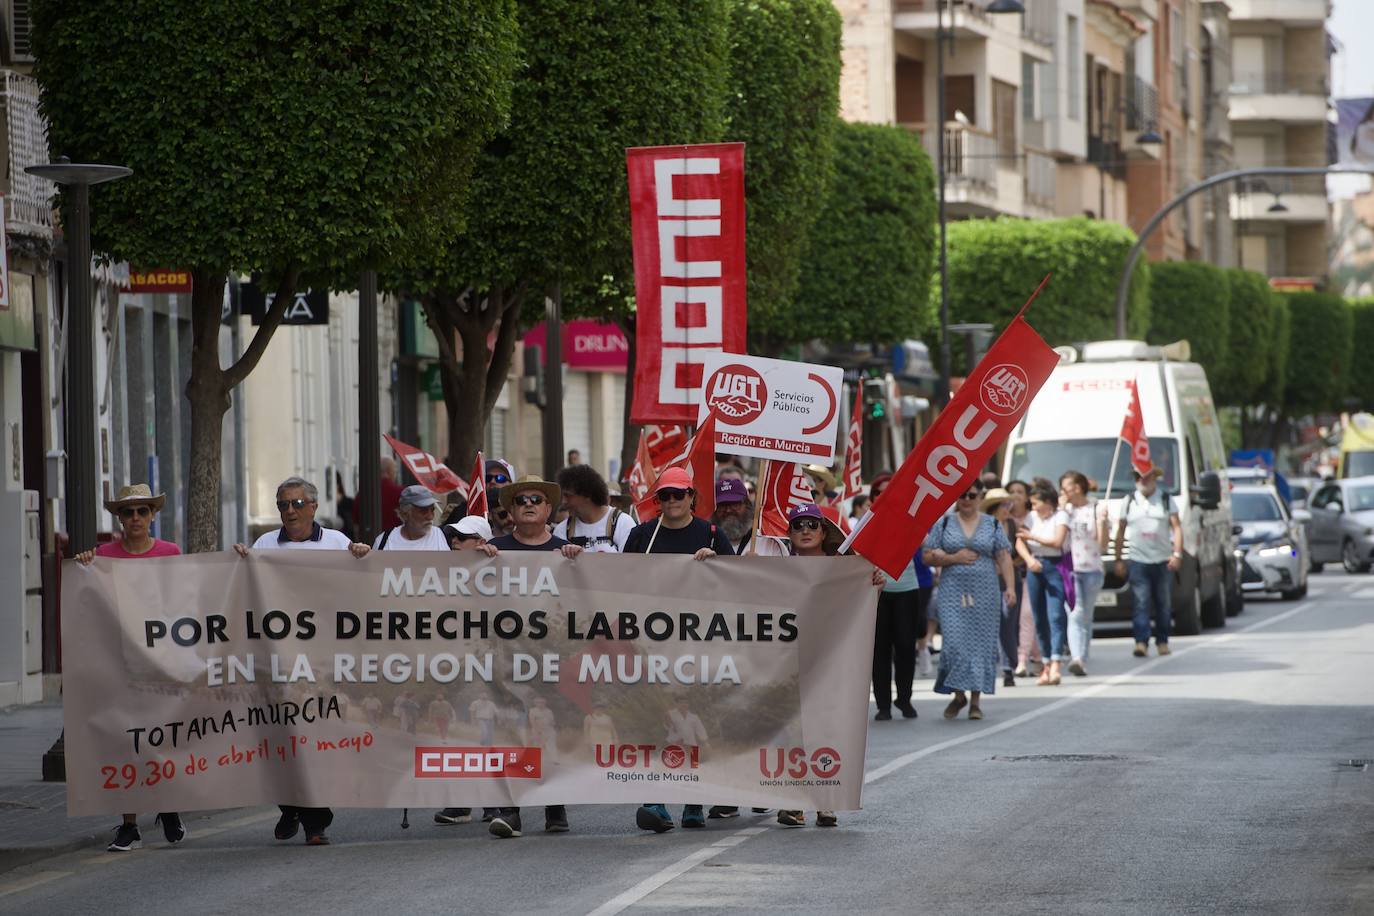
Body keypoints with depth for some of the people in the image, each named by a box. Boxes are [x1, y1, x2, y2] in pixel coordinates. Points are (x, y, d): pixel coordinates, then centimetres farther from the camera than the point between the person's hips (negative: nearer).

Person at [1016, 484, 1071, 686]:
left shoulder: (1060, 516, -2)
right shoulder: (1032, 517, 13)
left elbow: (1057, 542, -13)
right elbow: (1020, 542, 7)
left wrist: (1033, 537, -5)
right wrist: (1029, 559, -10)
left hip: (1054, 566, -6)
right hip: (1035, 567, 6)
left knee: (1055, 615, -15)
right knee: (1040, 619, 6)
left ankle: (1056, 665, -23)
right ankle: (1046, 663, 13)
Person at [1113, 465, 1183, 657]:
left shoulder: (1167, 500, 6)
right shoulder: (1129, 502, 9)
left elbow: (1176, 528, 2)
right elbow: (1120, 531, 11)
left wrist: (1177, 554, -10)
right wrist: (1118, 559, 5)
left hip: (1163, 561, 0)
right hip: (1138, 560, 0)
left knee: (1163, 604, 6)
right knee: (1140, 602, -12)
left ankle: (1162, 642, 16)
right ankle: (1141, 642, -18)